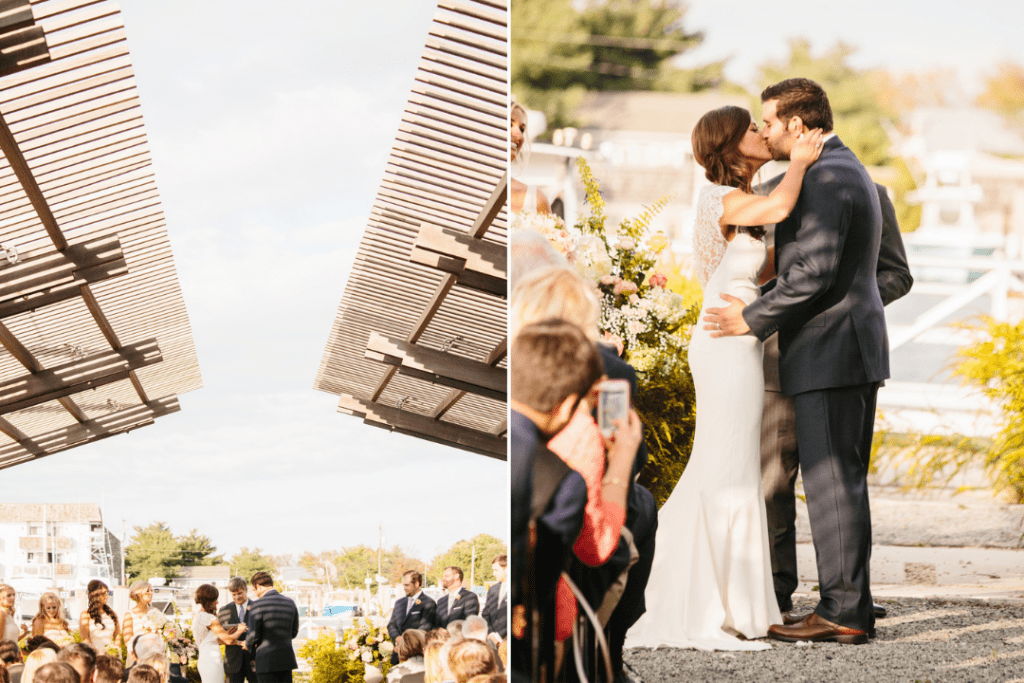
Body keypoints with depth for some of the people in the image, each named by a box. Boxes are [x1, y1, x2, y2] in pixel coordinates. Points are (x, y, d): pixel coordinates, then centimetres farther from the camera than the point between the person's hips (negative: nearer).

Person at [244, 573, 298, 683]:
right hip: (286, 661, 6)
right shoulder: (290, 602, 7)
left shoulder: (258, 605, -12)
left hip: (266, 662, -6)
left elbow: (254, 635, -10)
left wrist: (248, 645, 11)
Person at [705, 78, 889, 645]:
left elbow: (815, 273, -22)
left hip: (830, 353, -10)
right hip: (851, 350, 10)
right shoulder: (849, 174, 19)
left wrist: (753, 320, -13)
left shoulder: (823, 178, -14)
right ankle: (851, 608, 13)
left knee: (831, 480, -8)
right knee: (842, 482, 11)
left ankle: (841, 612, -7)